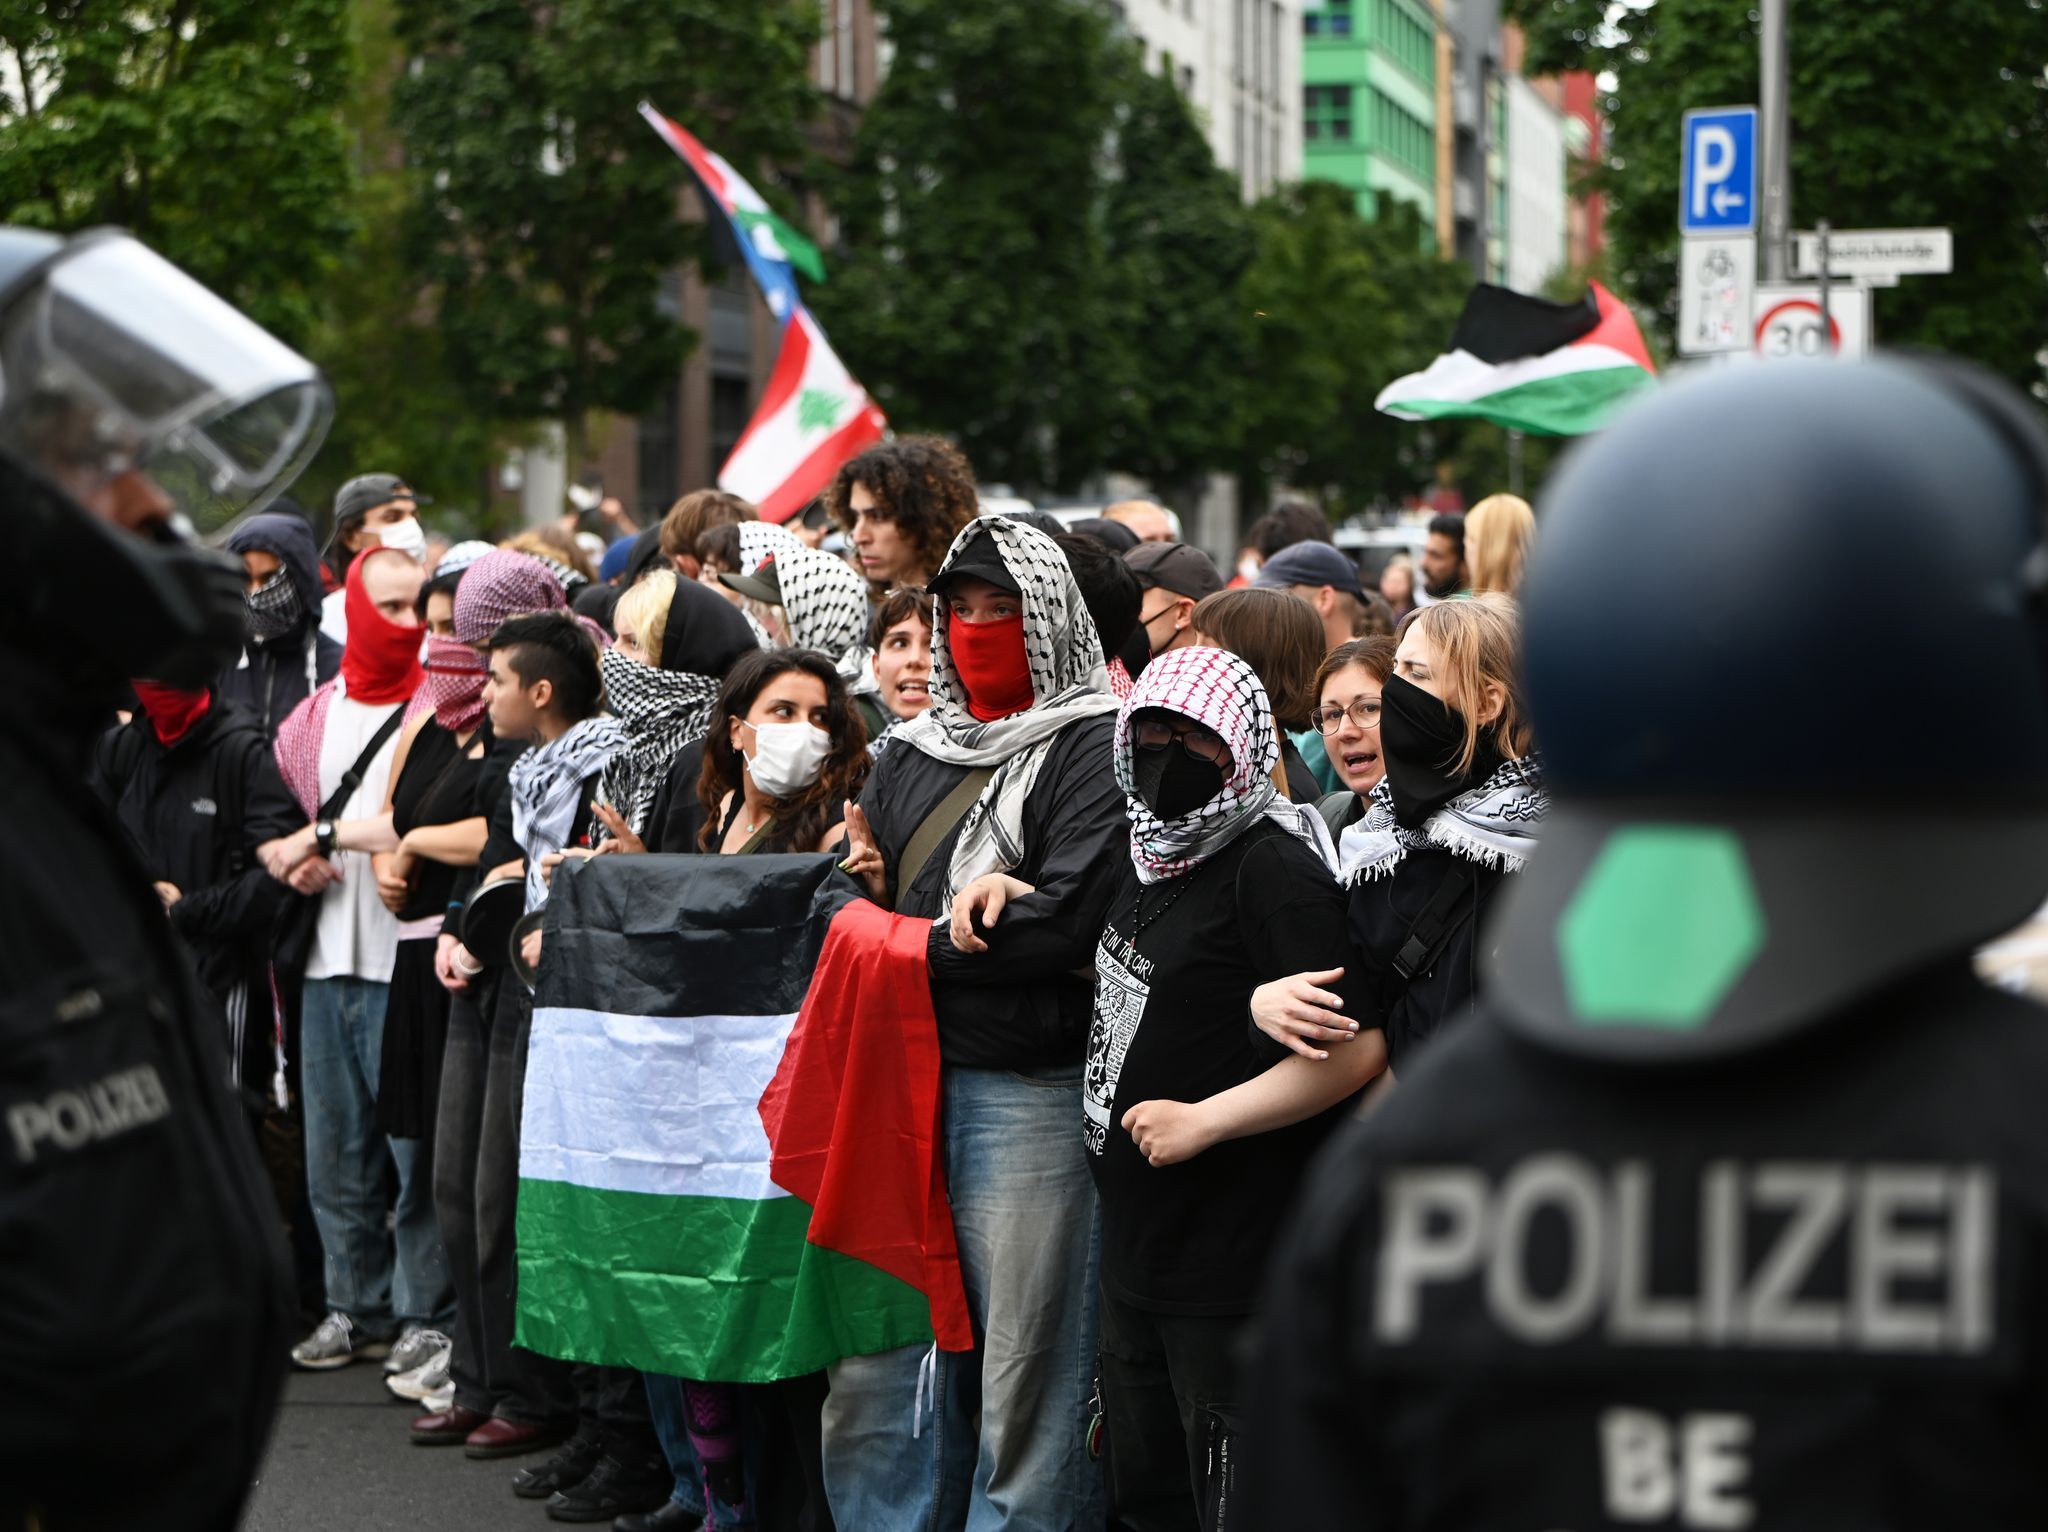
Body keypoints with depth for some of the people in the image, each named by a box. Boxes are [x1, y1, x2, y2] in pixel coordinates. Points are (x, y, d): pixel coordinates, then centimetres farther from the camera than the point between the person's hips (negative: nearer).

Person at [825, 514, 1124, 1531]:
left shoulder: (1093, 748, -4)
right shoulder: (916, 752, 18)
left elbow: (1065, 918, -15)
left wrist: (920, 947, -9)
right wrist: (859, 884, -2)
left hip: (1032, 1090, -6)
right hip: (907, 1077, 7)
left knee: (1023, 1381, -1)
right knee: (875, 1367, 8)